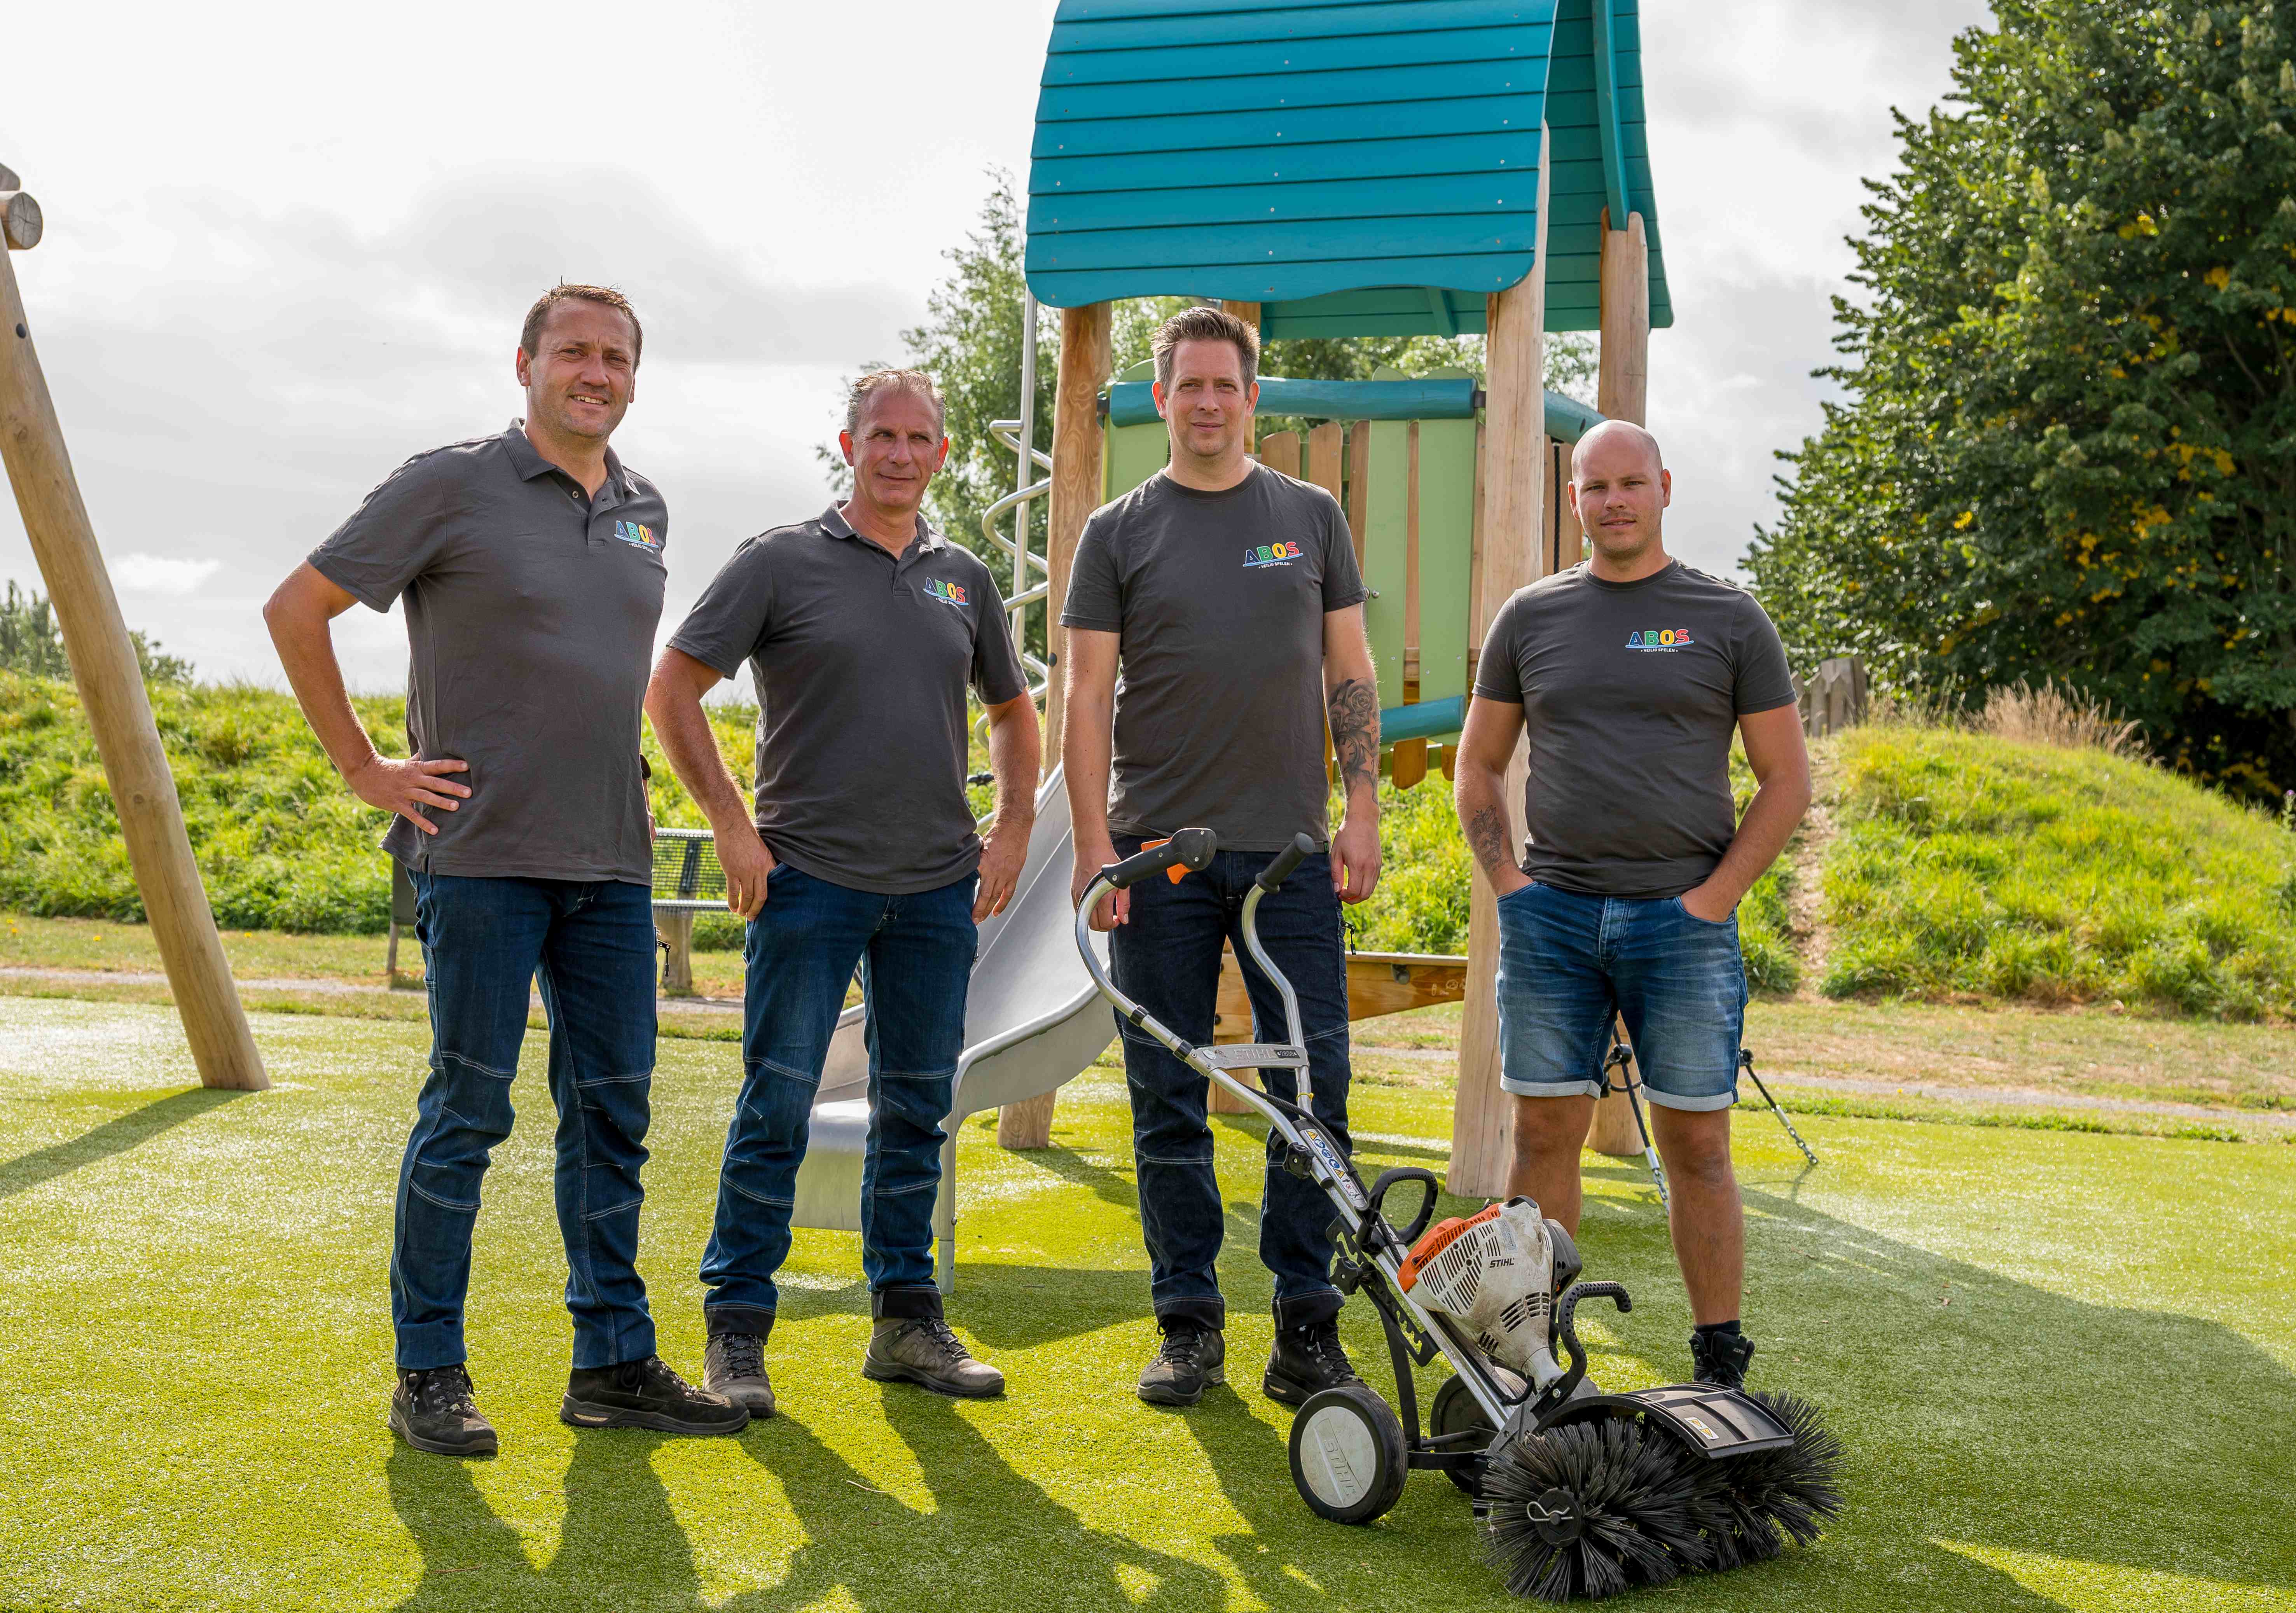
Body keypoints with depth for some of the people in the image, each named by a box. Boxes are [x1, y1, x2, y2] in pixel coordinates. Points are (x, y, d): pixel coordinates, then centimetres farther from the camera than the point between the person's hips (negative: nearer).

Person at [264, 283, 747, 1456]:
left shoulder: (645, 512, 14)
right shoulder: (453, 486, -4)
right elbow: (296, 609, -2)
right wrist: (363, 766, -3)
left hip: (613, 865, 6)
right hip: (482, 852, -6)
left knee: (613, 1113, 8)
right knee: (466, 1111, -1)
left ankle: (613, 1365, 18)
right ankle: (428, 1374, 11)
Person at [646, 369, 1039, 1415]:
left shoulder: (964, 580, 13)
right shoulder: (781, 563, -1)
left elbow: (1013, 712, 24)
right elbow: (672, 689, -2)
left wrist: (1012, 831, 11)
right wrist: (731, 824, -8)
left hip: (938, 890, 4)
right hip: (809, 880, -4)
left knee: (917, 1110, 10)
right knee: (778, 1105, -3)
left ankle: (906, 1320, 22)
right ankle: (736, 1330, 8)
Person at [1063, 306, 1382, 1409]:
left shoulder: (1311, 517, 11)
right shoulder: (1118, 532, 7)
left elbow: (1349, 675, 10)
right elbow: (1087, 696, 2)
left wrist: (1362, 811, 0)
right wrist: (1094, 841, -7)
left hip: (1290, 851, 1)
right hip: (1158, 854, -1)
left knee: (1313, 1090, -1)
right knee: (1168, 1100, 4)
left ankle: (1306, 1324, 10)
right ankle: (1189, 1323, 15)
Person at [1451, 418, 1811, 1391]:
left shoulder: (1728, 620, 4)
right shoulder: (1530, 617, 10)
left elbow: (1787, 782, 3)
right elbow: (1477, 764, 16)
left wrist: (1713, 898, -6)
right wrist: (1505, 881, 2)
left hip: (1681, 919, -2)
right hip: (1551, 913, 2)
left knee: (1696, 1145, 1)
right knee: (1544, 1135, 4)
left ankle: (1720, 1369, 11)